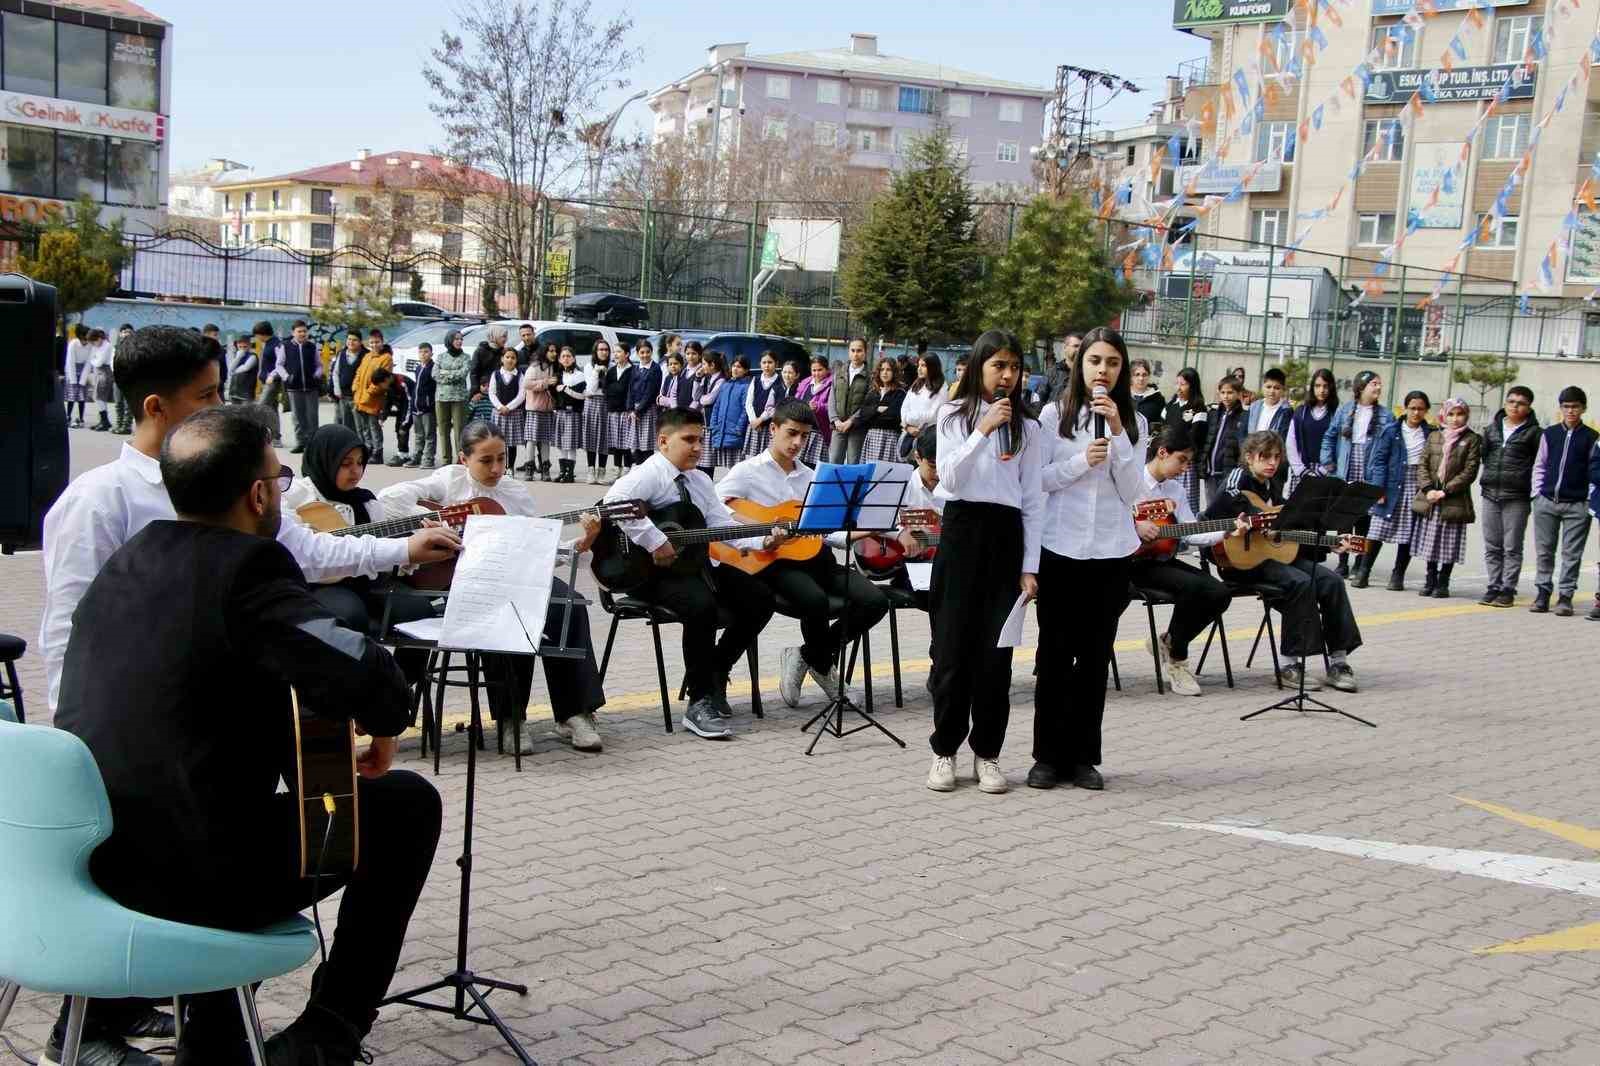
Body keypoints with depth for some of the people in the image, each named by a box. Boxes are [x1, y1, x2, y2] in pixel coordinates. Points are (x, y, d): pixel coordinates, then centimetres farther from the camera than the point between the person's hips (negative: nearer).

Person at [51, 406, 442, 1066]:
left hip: (93, 856, 8)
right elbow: (366, 676, -31)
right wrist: (384, 725, -8)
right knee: (409, 802, 9)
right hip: (203, 874, -8)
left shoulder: (124, 560, 6)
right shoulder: (247, 566, -19)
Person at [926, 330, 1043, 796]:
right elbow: (949, 479, -8)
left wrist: (1030, 566, -1)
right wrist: (983, 430, -16)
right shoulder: (953, 416, 5)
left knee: (996, 649, 0)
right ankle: (945, 749, 11)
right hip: (961, 530, -1)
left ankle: (987, 752, 11)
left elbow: (1034, 501, 6)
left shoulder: (1027, 428, 8)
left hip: (1006, 535, 1)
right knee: (953, 646, 0)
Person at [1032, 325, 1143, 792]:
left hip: (1111, 552, 2)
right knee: (1055, 653, 2)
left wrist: (1117, 433, -11)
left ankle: (1083, 756, 13)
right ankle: (1048, 755, 10)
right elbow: (1037, 479, -2)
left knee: (1095, 655, 5)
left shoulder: (1133, 422, 6)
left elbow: (1131, 491, -2)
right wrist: (1082, 461, -16)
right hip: (1061, 548, -2)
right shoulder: (1054, 414, 2)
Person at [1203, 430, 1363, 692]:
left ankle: (1338, 661, -5)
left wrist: (1330, 545, 15)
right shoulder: (1240, 480, -4)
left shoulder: (1273, 488, 18)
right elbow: (1208, 519, -20)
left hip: (1279, 554, 8)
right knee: (1301, 583, -28)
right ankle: (1291, 666, -20)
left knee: (1331, 581, -10)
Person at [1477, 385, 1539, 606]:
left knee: (1512, 548, -1)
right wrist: (1487, 480, 12)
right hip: (1490, 494, 4)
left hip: (1517, 497, -4)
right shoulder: (1492, 428, 13)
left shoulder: (1533, 432, 0)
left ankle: (1508, 590, 3)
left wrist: (1533, 492, -6)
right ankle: (1493, 587, 14)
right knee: (1492, 547, 7)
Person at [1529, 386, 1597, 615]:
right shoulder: (1549, 434, 8)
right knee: (1544, 551, 6)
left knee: (1571, 554, 0)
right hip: (1546, 502, 2)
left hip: (1577, 505, -2)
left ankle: (1565, 596, 6)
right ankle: (1542, 593, 15)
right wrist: (1537, 493, 5)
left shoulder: (1591, 438, 3)